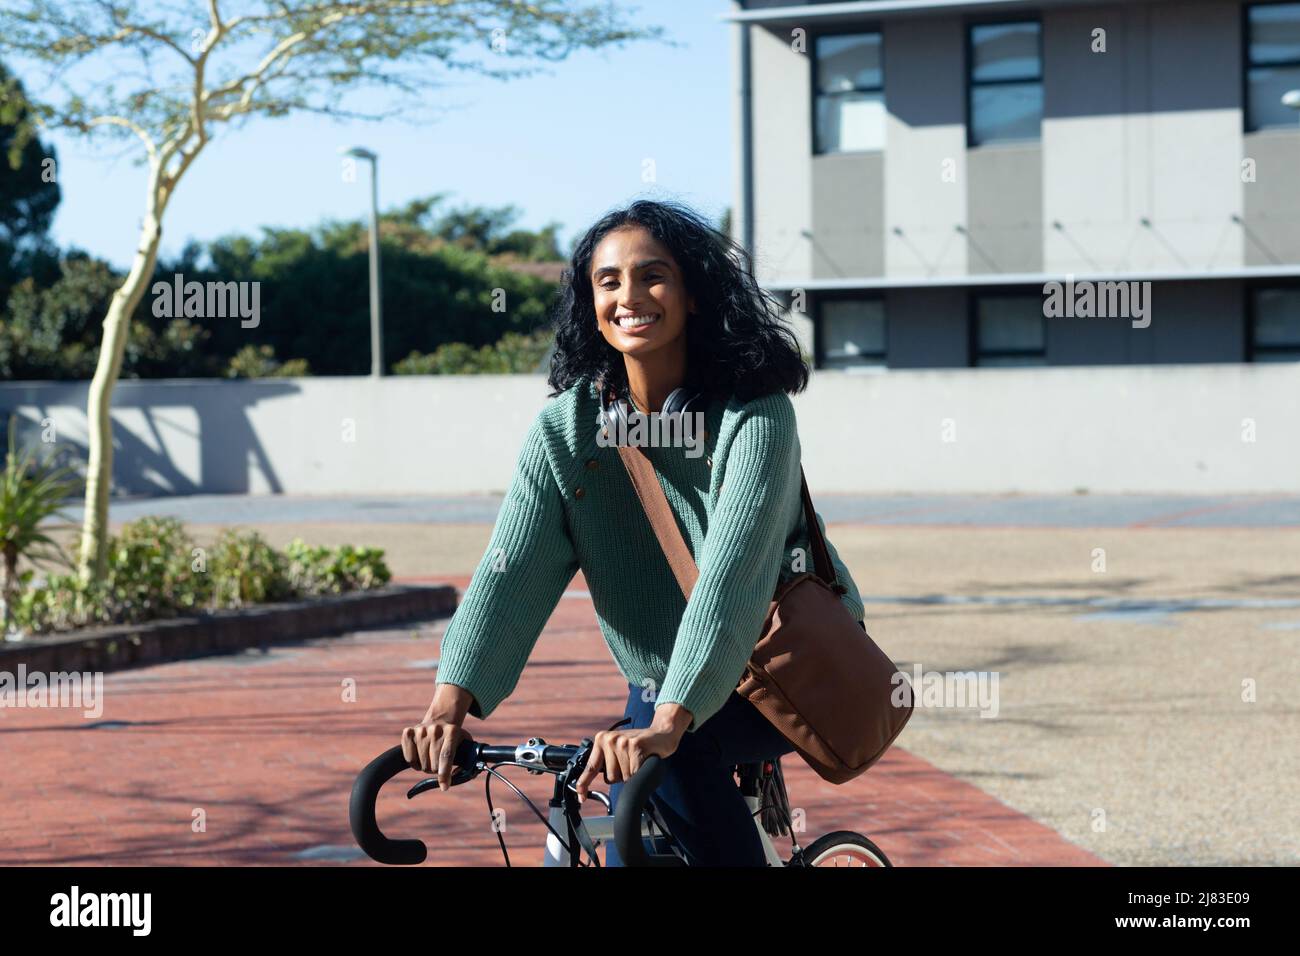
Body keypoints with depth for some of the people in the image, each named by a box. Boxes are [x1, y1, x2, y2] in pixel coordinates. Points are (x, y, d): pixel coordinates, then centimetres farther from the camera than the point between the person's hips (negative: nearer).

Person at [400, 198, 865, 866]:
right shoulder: (563, 428, -7)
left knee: (673, 755, -30)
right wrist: (450, 701, -37)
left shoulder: (753, 413, -20)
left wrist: (668, 722, -47)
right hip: (660, 688, 5)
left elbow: (729, 569, -34)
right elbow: (512, 566, -20)